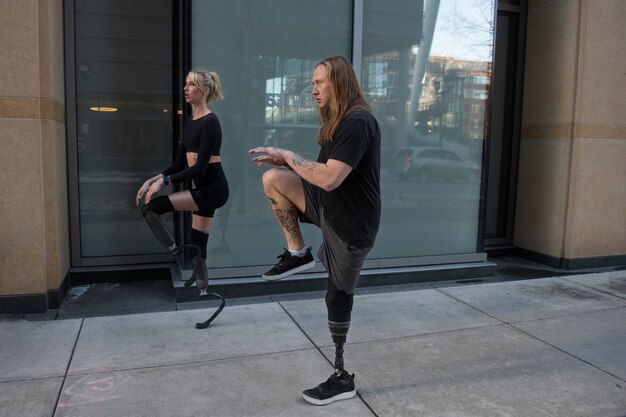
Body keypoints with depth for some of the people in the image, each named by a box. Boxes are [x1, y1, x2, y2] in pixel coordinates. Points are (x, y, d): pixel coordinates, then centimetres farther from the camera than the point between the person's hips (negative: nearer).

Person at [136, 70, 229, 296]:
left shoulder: (210, 122, -13)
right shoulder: (189, 124, 14)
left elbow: (200, 167, -20)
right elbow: (180, 163, 14)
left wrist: (164, 181, -21)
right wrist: (153, 179, 2)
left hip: (213, 187, -9)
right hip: (203, 188, 9)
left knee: (150, 208, -14)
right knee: (198, 245, 9)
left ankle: (175, 251, -2)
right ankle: (203, 292, 17)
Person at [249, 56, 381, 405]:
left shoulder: (358, 123, -22)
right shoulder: (337, 122, 10)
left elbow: (329, 178, -30)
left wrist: (288, 155, -17)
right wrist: (283, 161, 4)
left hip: (352, 223, -9)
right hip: (329, 207, 9)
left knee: (338, 298, 0)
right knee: (273, 179, -4)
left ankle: (343, 378, 18)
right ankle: (298, 253, 6)